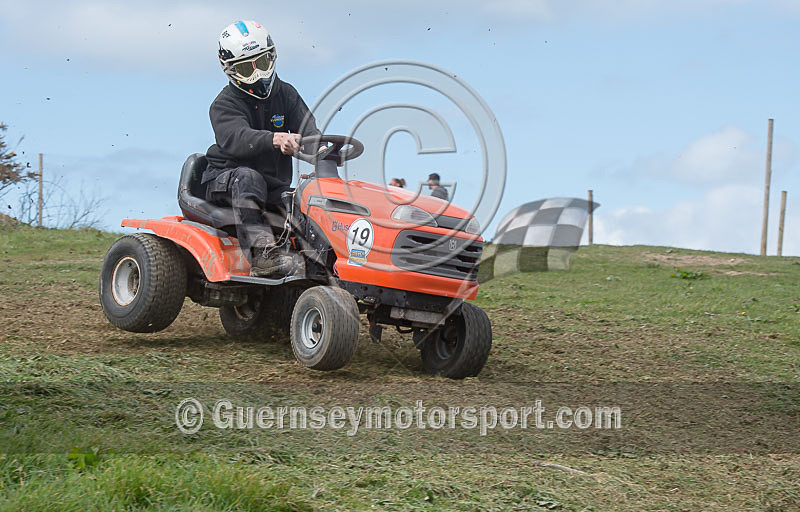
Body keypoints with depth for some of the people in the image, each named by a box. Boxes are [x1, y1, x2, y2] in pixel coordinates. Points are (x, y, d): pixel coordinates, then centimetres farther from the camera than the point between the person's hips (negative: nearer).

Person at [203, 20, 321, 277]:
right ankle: (260, 254, -49)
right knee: (248, 178, -37)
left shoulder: (286, 95, 9)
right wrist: (275, 139, -50)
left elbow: (307, 129, -5)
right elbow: (236, 139, -29)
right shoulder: (224, 105, -8)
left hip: (273, 188, 6)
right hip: (224, 180, -5)